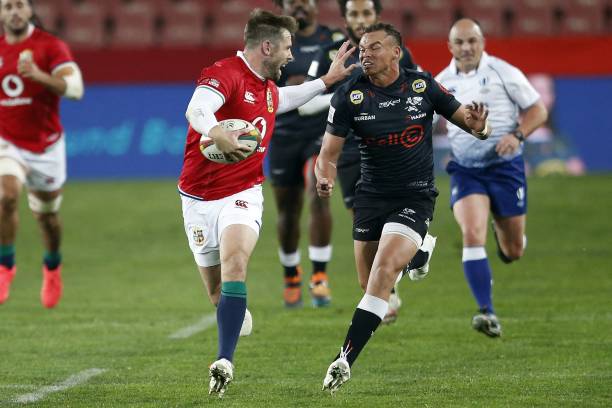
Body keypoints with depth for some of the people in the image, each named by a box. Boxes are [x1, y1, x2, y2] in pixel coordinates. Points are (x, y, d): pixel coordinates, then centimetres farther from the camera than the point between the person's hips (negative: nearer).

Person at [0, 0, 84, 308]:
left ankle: (52, 267, 43)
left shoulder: (51, 46, -11)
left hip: (46, 147, -1)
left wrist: (39, 75, -38)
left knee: (46, 214, 14)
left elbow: (75, 88, -24)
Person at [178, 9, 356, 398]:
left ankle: (225, 362, -35)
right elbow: (197, 109, -36)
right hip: (200, 199, -4)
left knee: (234, 265, -25)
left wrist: (327, 80, 39)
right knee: (218, 292, 5)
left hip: (243, 195, 4)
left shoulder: (268, 87, 12)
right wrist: (216, 133, -56)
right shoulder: (225, 74, -14)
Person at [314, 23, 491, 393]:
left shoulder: (423, 86, -4)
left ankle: (346, 359, -23)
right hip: (370, 197, 3)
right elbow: (329, 153, -1)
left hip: (415, 198, -3)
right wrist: (325, 179, -23)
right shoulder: (349, 96, -4)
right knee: (368, 285, 6)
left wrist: (478, 125, -20)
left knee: (384, 272, -21)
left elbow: (465, 118, 5)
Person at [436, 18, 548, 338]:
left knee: (514, 251, 6)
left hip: (505, 166, -1)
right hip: (466, 170, 1)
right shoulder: (442, 82, 4)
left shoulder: (503, 72, -6)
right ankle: (487, 313, -23)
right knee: (472, 235, -23)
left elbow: (538, 110, -3)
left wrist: (517, 135, -19)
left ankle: (503, 231, 46)